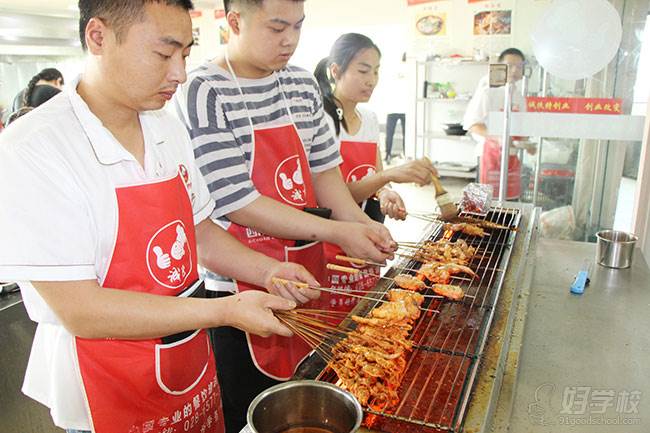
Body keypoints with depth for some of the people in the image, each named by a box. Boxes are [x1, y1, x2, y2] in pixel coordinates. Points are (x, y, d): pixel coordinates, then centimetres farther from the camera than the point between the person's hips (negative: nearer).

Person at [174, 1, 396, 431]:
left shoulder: (303, 83, 6)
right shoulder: (203, 94, -16)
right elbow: (238, 203, -20)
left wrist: (359, 222, -6)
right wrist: (336, 232, -20)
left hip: (308, 268, 6)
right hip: (243, 285, -6)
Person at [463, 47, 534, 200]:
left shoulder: (520, 96, 13)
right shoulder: (488, 91, -8)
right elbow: (471, 123, -16)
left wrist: (526, 145, 4)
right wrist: (497, 137, -28)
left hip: (512, 154, 7)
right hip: (491, 151, -7)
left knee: (511, 199, 8)